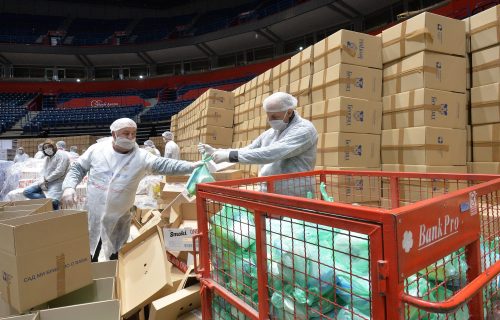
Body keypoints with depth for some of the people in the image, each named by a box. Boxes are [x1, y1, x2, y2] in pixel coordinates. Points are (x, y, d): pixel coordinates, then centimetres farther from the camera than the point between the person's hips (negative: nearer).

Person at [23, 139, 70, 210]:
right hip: (45, 182, 9)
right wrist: (43, 181, -6)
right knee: (26, 192, -3)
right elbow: (44, 170, 15)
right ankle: (47, 199, -14)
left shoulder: (62, 155, -8)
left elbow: (60, 171, -17)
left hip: (57, 182, -9)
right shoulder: (47, 157, 21)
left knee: (51, 202, -30)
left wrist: (46, 180, -11)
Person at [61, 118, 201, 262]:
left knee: (116, 259, 15)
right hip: (93, 216, 1)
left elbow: (164, 165, -18)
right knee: (89, 258, 18)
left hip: (119, 219, -1)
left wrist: (191, 166, -30)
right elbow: (78, 168, 5)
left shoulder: (141, 156, -11)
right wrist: (69, 187, -11)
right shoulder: (97, 149, -5)